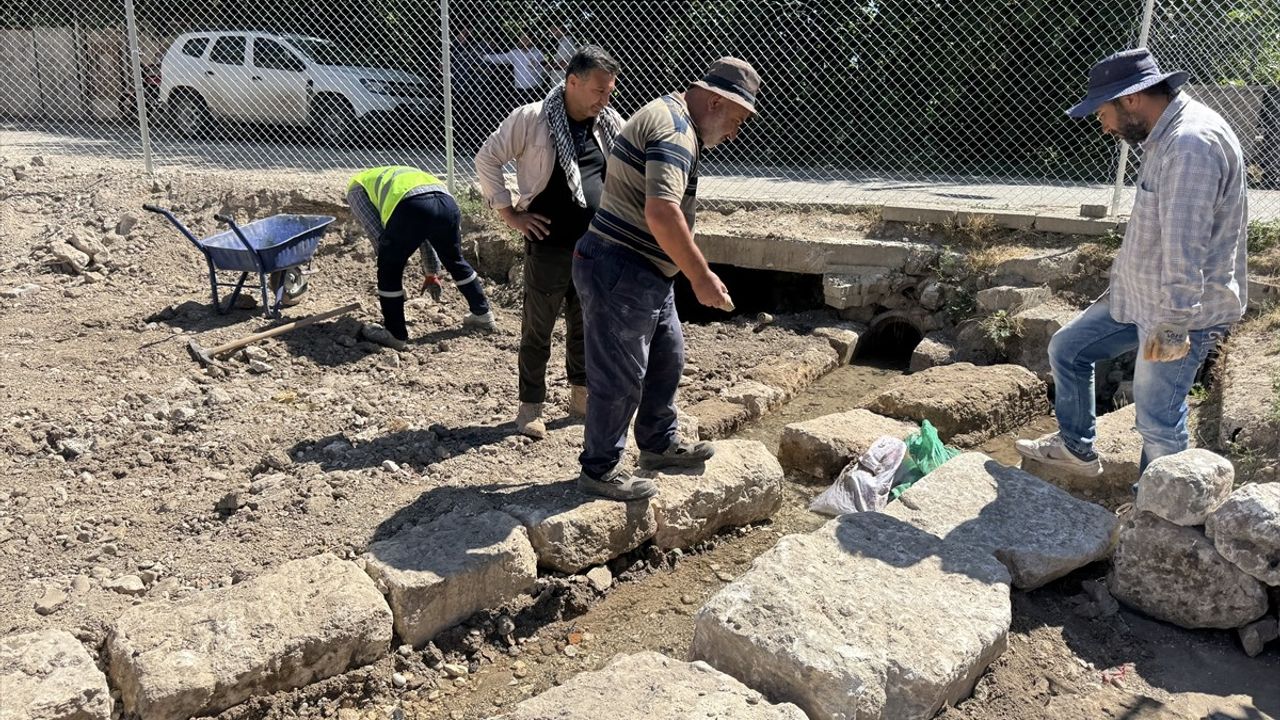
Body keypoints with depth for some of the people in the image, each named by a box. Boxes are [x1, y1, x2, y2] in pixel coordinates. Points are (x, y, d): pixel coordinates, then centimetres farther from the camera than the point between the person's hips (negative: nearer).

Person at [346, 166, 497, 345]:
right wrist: (432, 273, 50)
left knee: (389, 272, 16)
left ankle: (395, 334, 22)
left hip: (410, 207, -6)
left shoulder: (356, 188, 28)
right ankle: (483, 314, 40)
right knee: (455, 261, 30)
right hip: (446, 202, 6)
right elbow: (426, 234, 45)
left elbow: (378, 234, 13)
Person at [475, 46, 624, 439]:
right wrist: (509, 213, -8)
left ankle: (582, 395, 31)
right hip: (549, 246, -5)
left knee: (587, 325, 15)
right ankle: (530, 405, 18)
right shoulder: (530, 119, -11)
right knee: (537, 330, 5)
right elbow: (486, 159, -6)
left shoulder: (609, 122, 3)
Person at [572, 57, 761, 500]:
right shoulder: (674, 129, -19)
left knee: (666, 359, 20)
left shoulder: (669, 117, 16)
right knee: (619, 377, -1)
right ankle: (599, 471, 13)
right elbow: (662, 213, -32)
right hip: (620, 272, -11)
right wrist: (701, 277, -25)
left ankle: (659, 445, 36)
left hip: (647, 275, 11)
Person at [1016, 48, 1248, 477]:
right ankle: (1075, 447, 33)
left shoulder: (1192, 144, -25)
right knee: (1067, 347, 18)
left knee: (1158, 422, -2)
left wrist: (1173, 325, -27)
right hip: (1138, 296, 10)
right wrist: (1122, 284, 22)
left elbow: (1185, 247, -28)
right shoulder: (1165, 136, 9)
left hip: (1186, 312, -10)